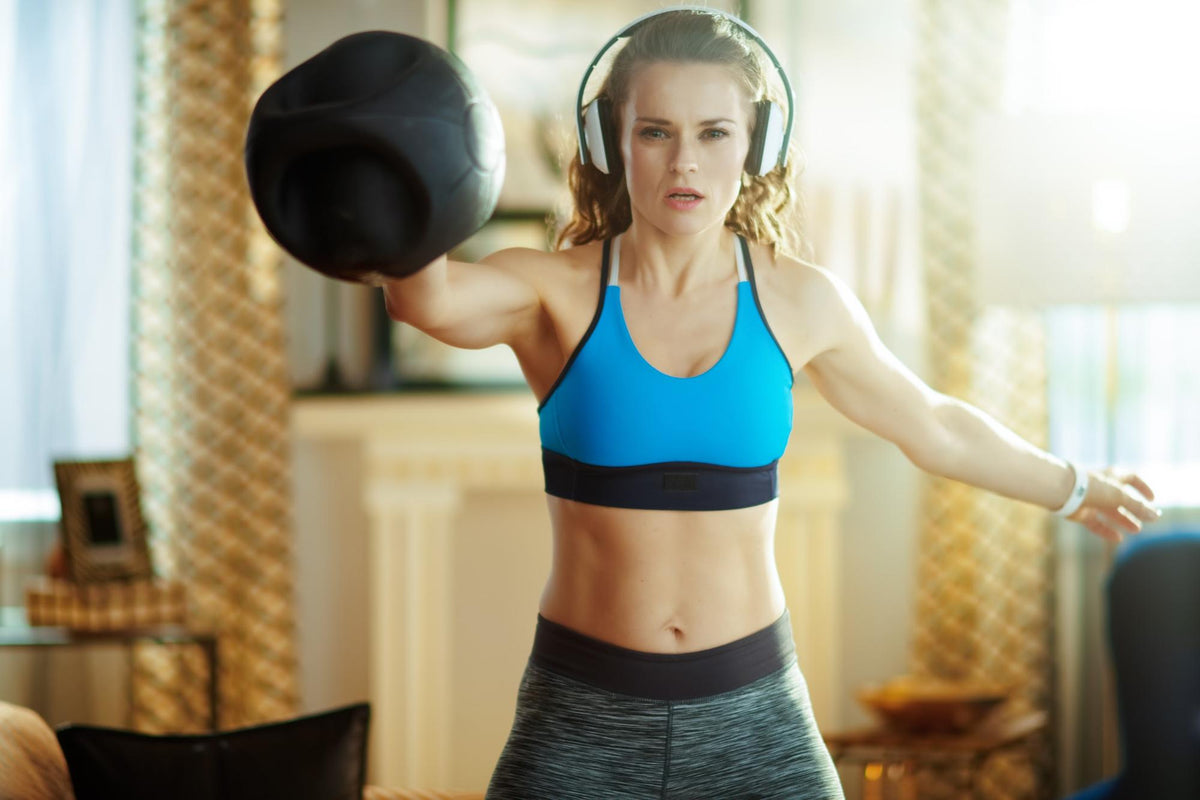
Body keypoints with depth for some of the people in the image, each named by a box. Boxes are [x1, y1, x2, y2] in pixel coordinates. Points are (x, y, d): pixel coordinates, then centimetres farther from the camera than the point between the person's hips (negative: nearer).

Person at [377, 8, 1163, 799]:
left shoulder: (798, 300, 0)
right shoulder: (551, 291, -8)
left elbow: (932, 423, 18)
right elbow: (426, 297, -31)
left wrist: (1074, 486, 32)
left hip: (752, 712, 2)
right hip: (583, 720, -1)